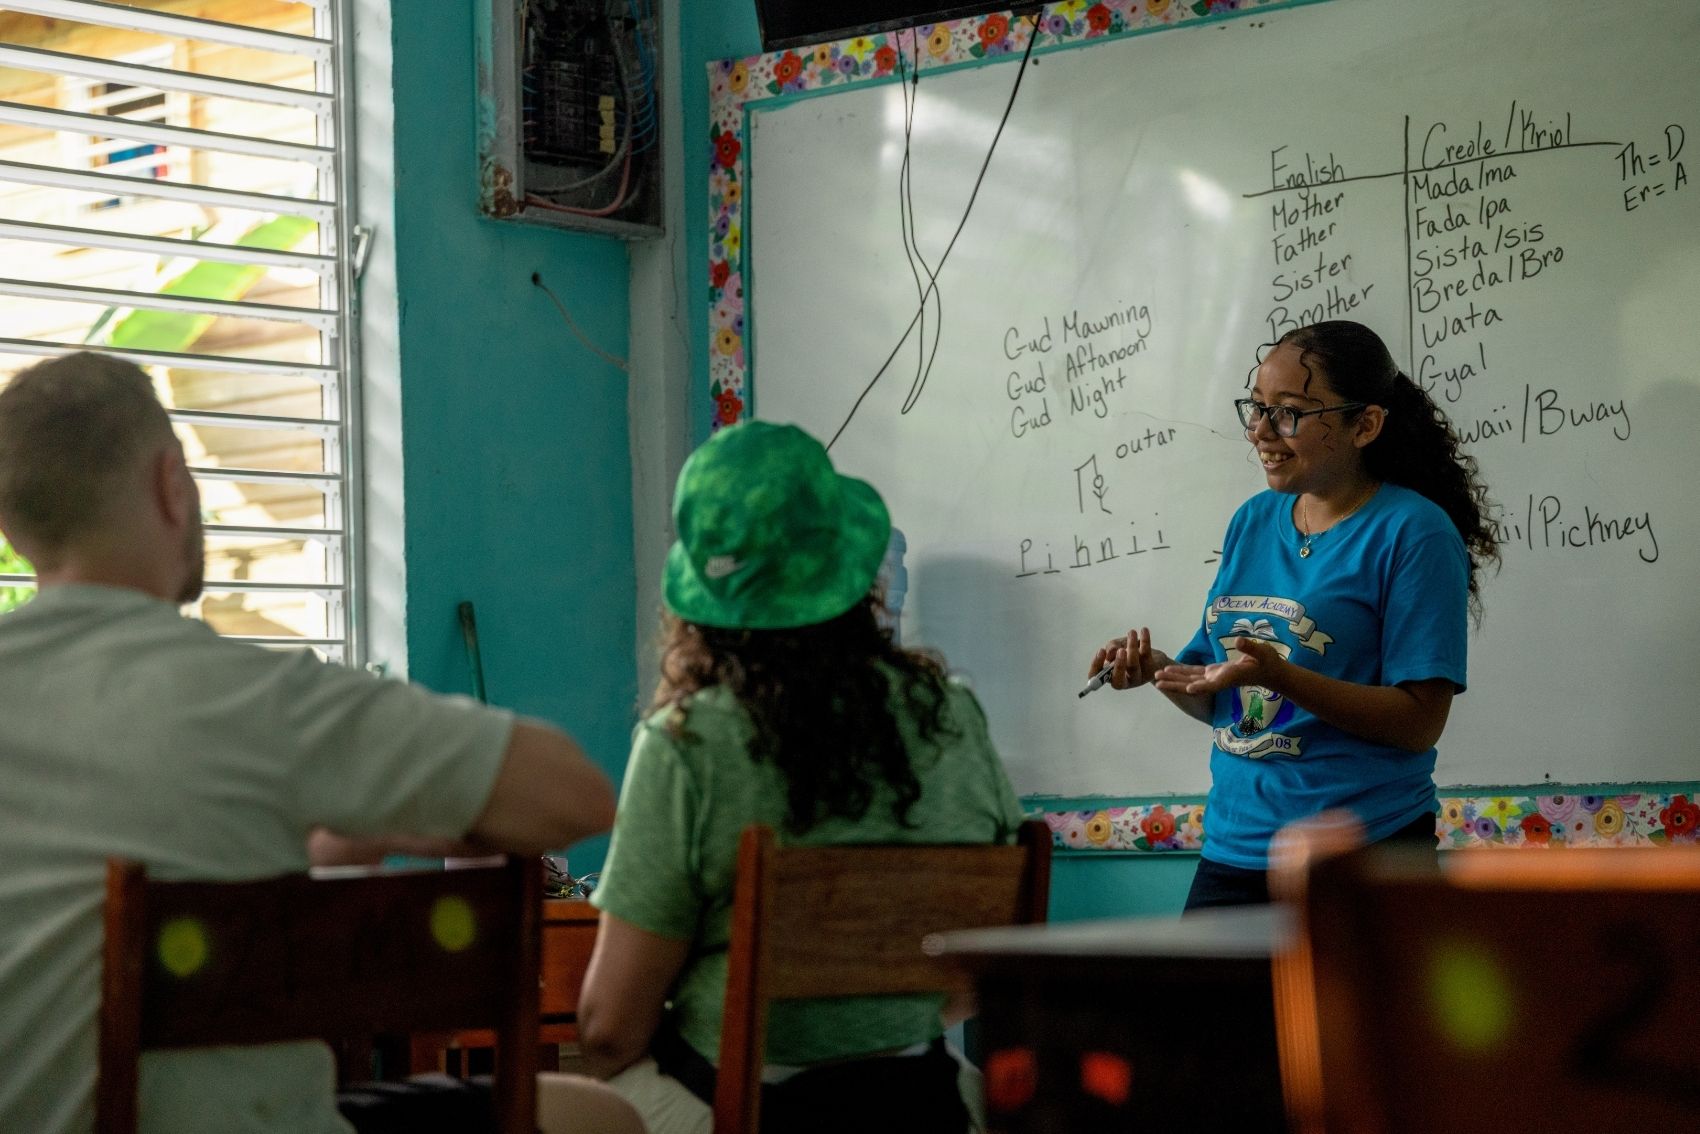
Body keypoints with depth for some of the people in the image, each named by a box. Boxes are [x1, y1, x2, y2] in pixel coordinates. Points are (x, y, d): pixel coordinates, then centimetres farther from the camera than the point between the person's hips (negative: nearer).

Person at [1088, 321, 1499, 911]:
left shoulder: (1413, 532, -10)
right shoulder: (1252, 521, 10)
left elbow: (1420, 720, -16)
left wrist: (1278, 675, -26)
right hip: (1233, 848, 6)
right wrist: (1159, 669, -4)